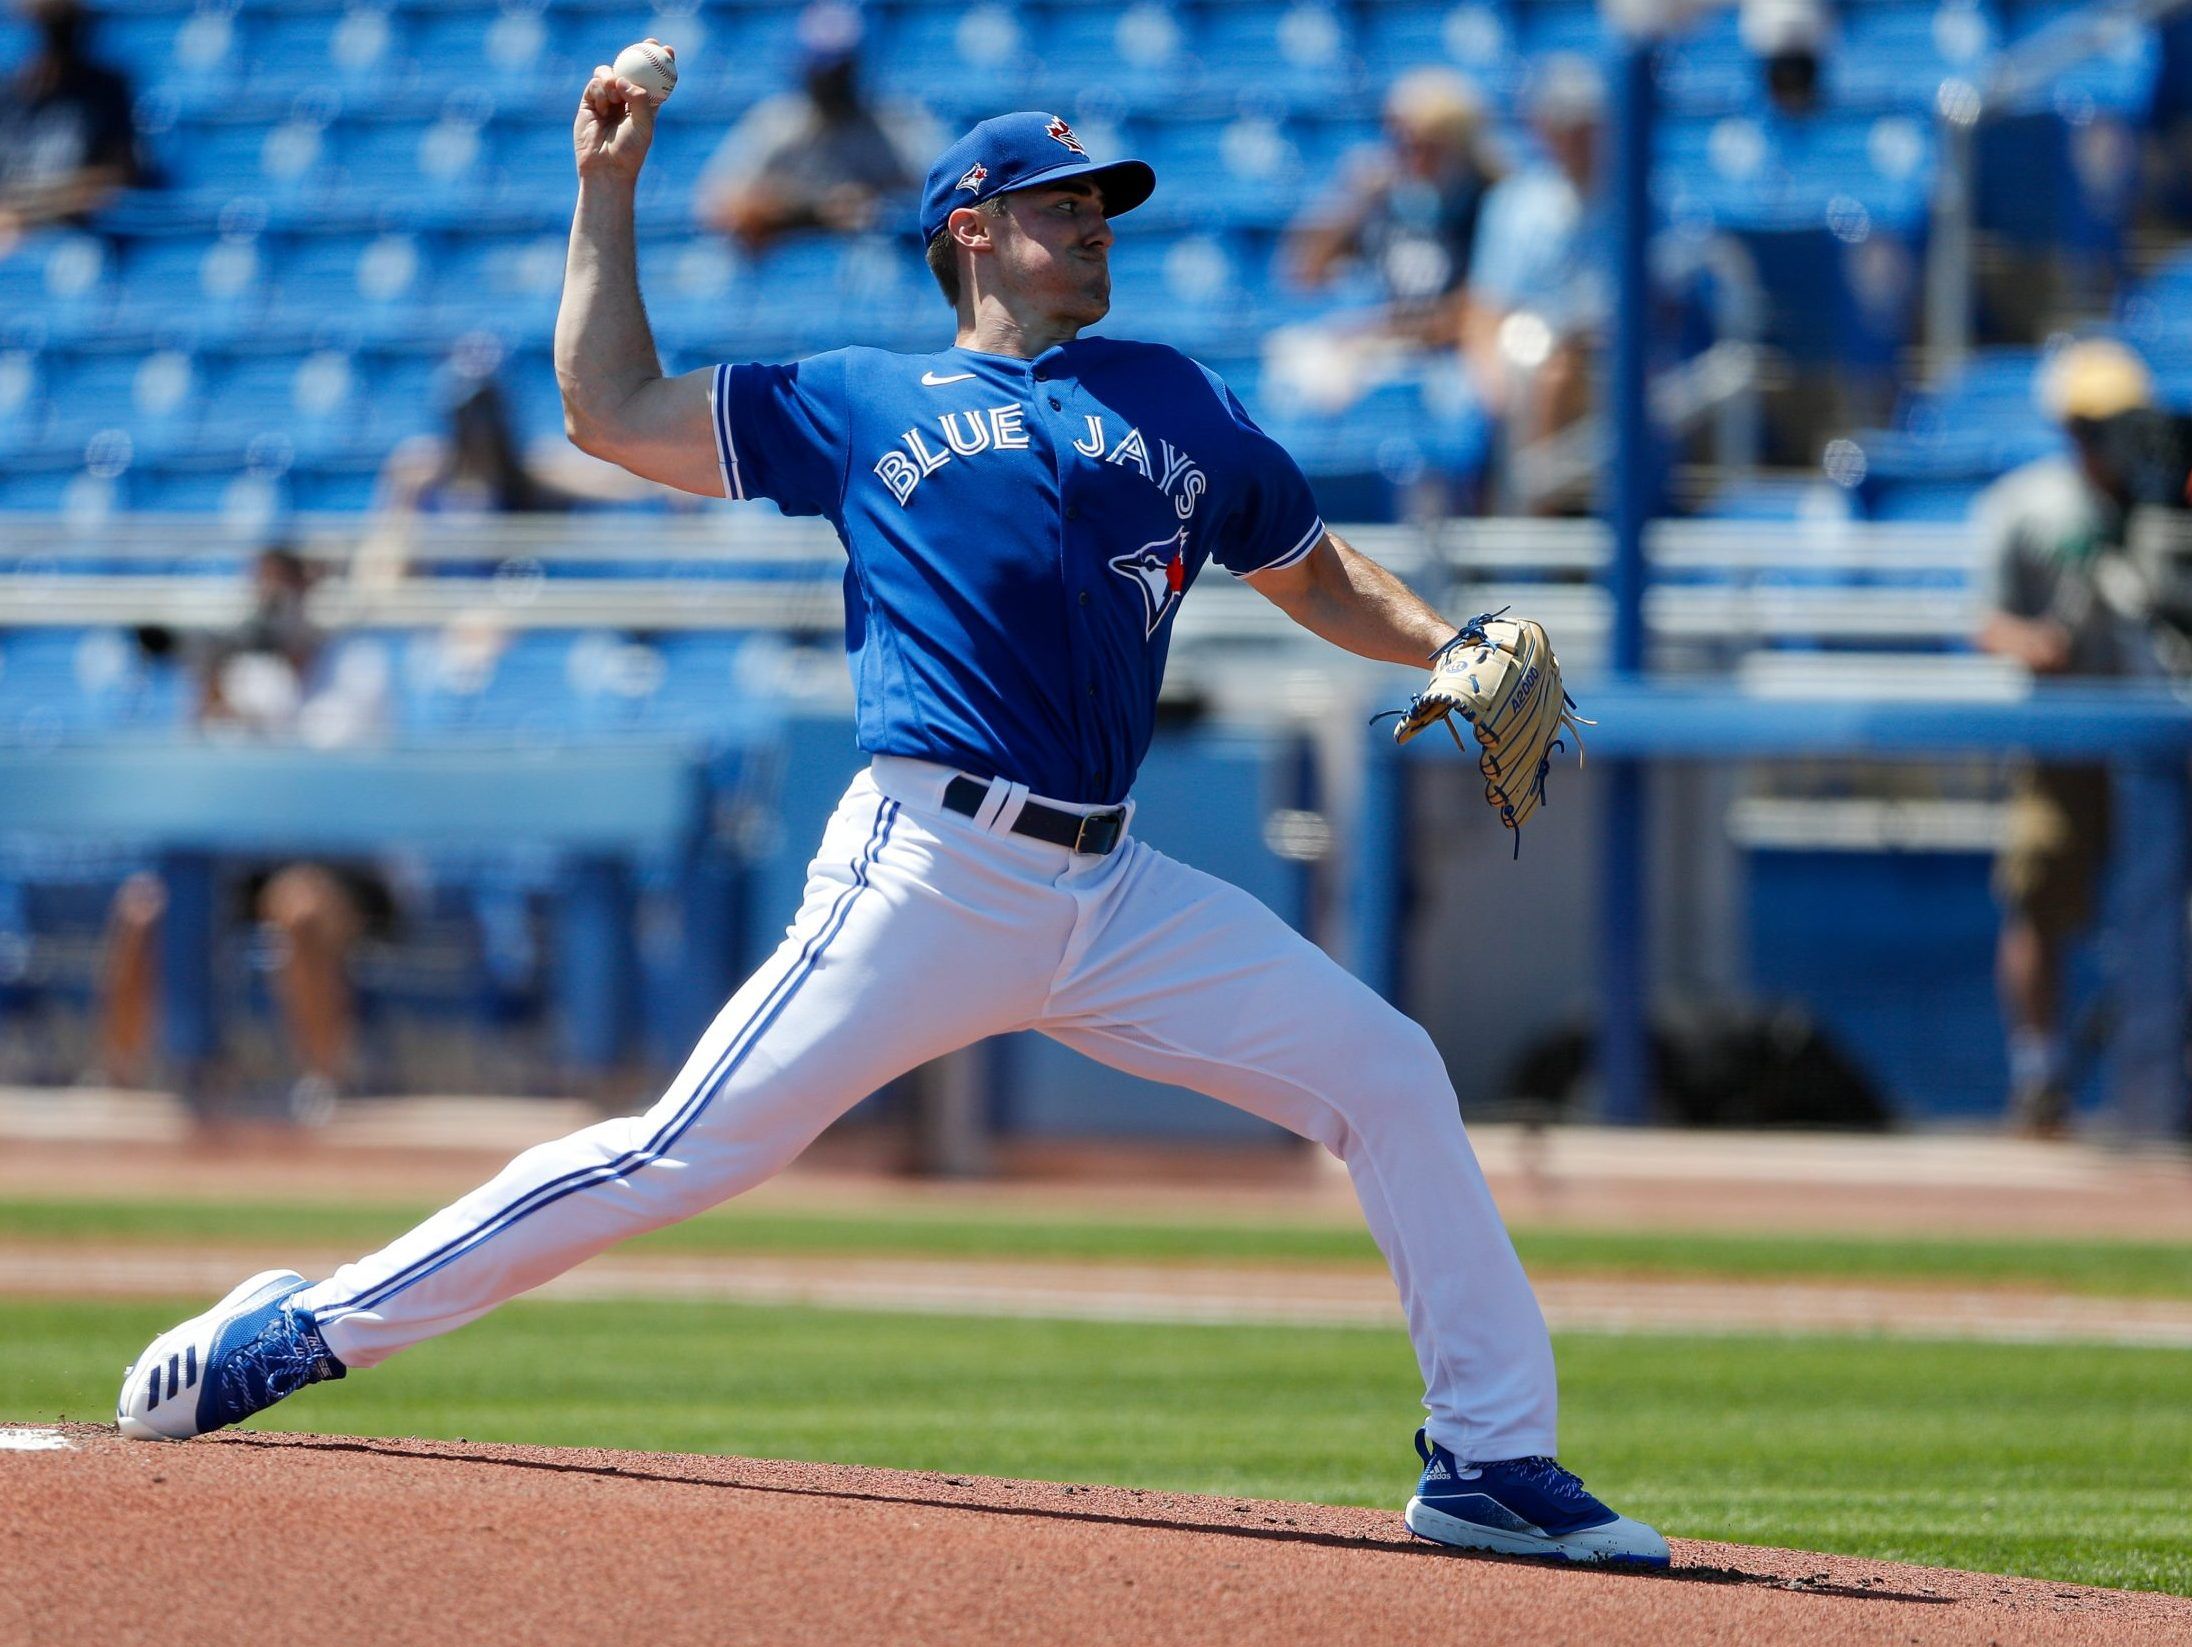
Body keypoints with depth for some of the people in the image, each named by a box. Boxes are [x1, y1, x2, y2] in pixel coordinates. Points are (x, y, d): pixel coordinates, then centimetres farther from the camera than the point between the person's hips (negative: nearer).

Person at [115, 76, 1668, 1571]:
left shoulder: (1178, 404, 20)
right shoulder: (863, 406, 12)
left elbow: (1316, 574, 26)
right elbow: (613, 409, 13)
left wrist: (1448, 645, 7)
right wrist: (609, 190, 11)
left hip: (1117, 896, 4)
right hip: (929, 874, -4)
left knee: (1391, 1077, -4)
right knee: (693, 1148, -12)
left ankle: (1493, 1458, 4)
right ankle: (317, 1326, -5)